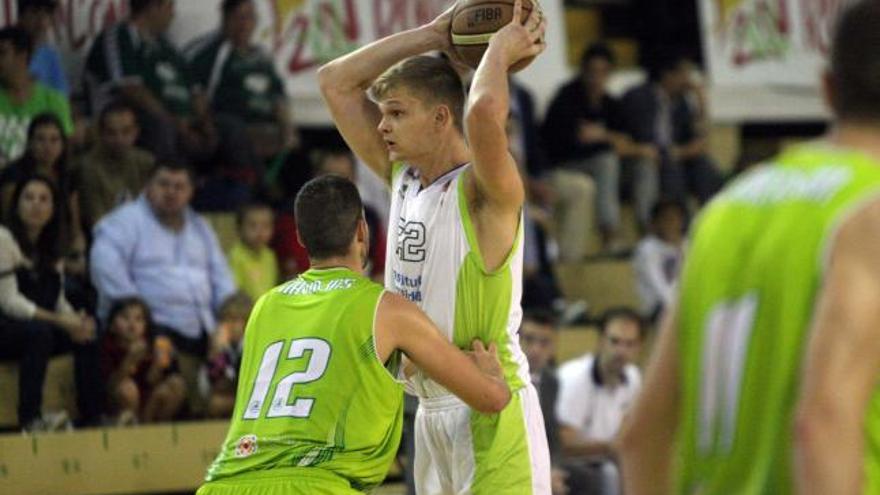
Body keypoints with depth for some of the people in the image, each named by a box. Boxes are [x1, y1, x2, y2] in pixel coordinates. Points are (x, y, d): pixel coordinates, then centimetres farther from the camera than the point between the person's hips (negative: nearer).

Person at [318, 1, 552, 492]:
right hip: (433, 411, 9)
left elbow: (484, 113, -37)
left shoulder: (483, 192, -14)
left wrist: (501, 47, -17)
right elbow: (335, 81, 12)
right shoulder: (402, 178, 9)